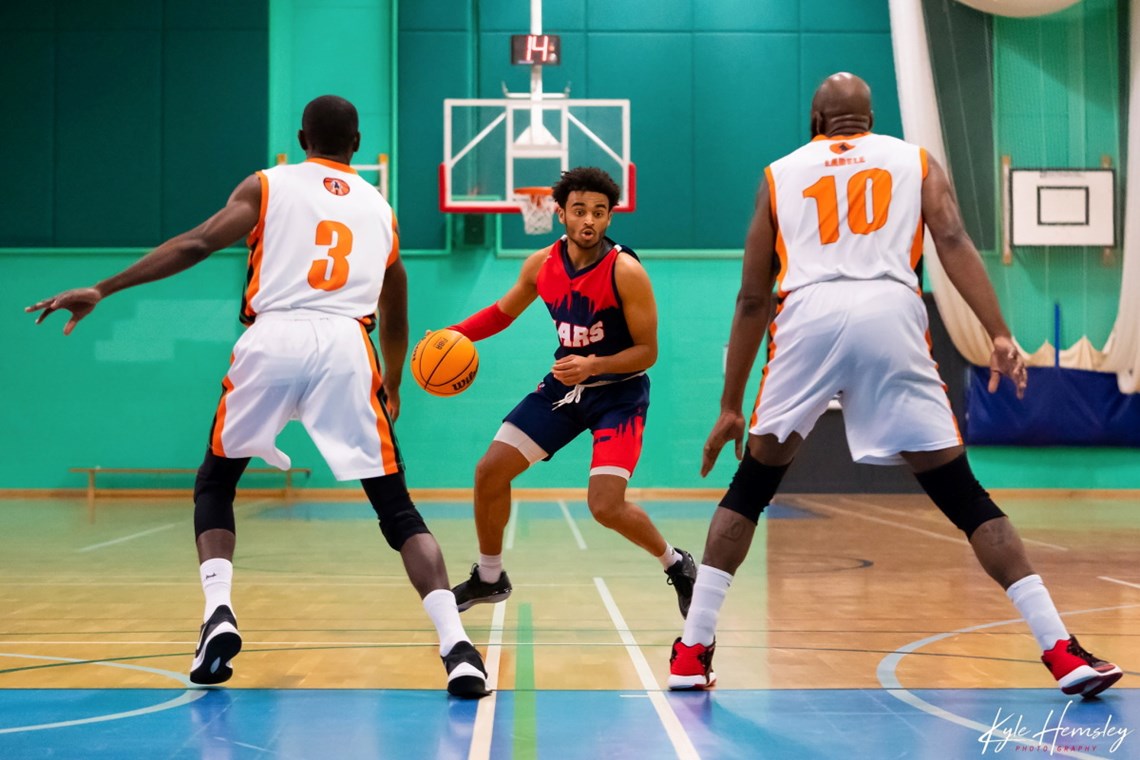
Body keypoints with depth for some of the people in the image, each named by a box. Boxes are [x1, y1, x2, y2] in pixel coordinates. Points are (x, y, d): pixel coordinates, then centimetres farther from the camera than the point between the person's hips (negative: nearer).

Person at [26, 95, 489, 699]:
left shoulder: (267, 185, 17)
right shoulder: (380, 208, 26)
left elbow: (196, 245, 2)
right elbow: (395, 319, 32)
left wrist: (102, 290, 2)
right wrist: (392, 387, 48)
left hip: (273, 339, -1)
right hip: (347, 346, 1)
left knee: (214, 484, 21)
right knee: (397, 509, 6)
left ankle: (218, 614, 1)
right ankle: (457, 647, -8)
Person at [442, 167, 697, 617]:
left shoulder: (626, 272, -21)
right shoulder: (541, 265, -5)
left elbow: (647, 351, -17)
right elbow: (503, 312, 12)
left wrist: (594, 365, -33)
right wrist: (452, 336, -3)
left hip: (619, 392, -6)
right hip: (564, 386, 6)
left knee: (606, 506, -19)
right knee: (489, 472, 1)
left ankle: (678, 566, 10)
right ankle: (489, 578, 23)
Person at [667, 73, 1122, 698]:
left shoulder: (780, 173, 26)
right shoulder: (914, 160, 25)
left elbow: (752, 298, 23)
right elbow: (953, 241, 5)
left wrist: (730, 405, 27)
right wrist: (1000, 336, -4)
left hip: (808, 315, 0)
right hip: (891, 315, 0)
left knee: (750, 487, 16)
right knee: (961, 494, 7)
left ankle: (692, 652, 11)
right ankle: (1062, 651, 1)